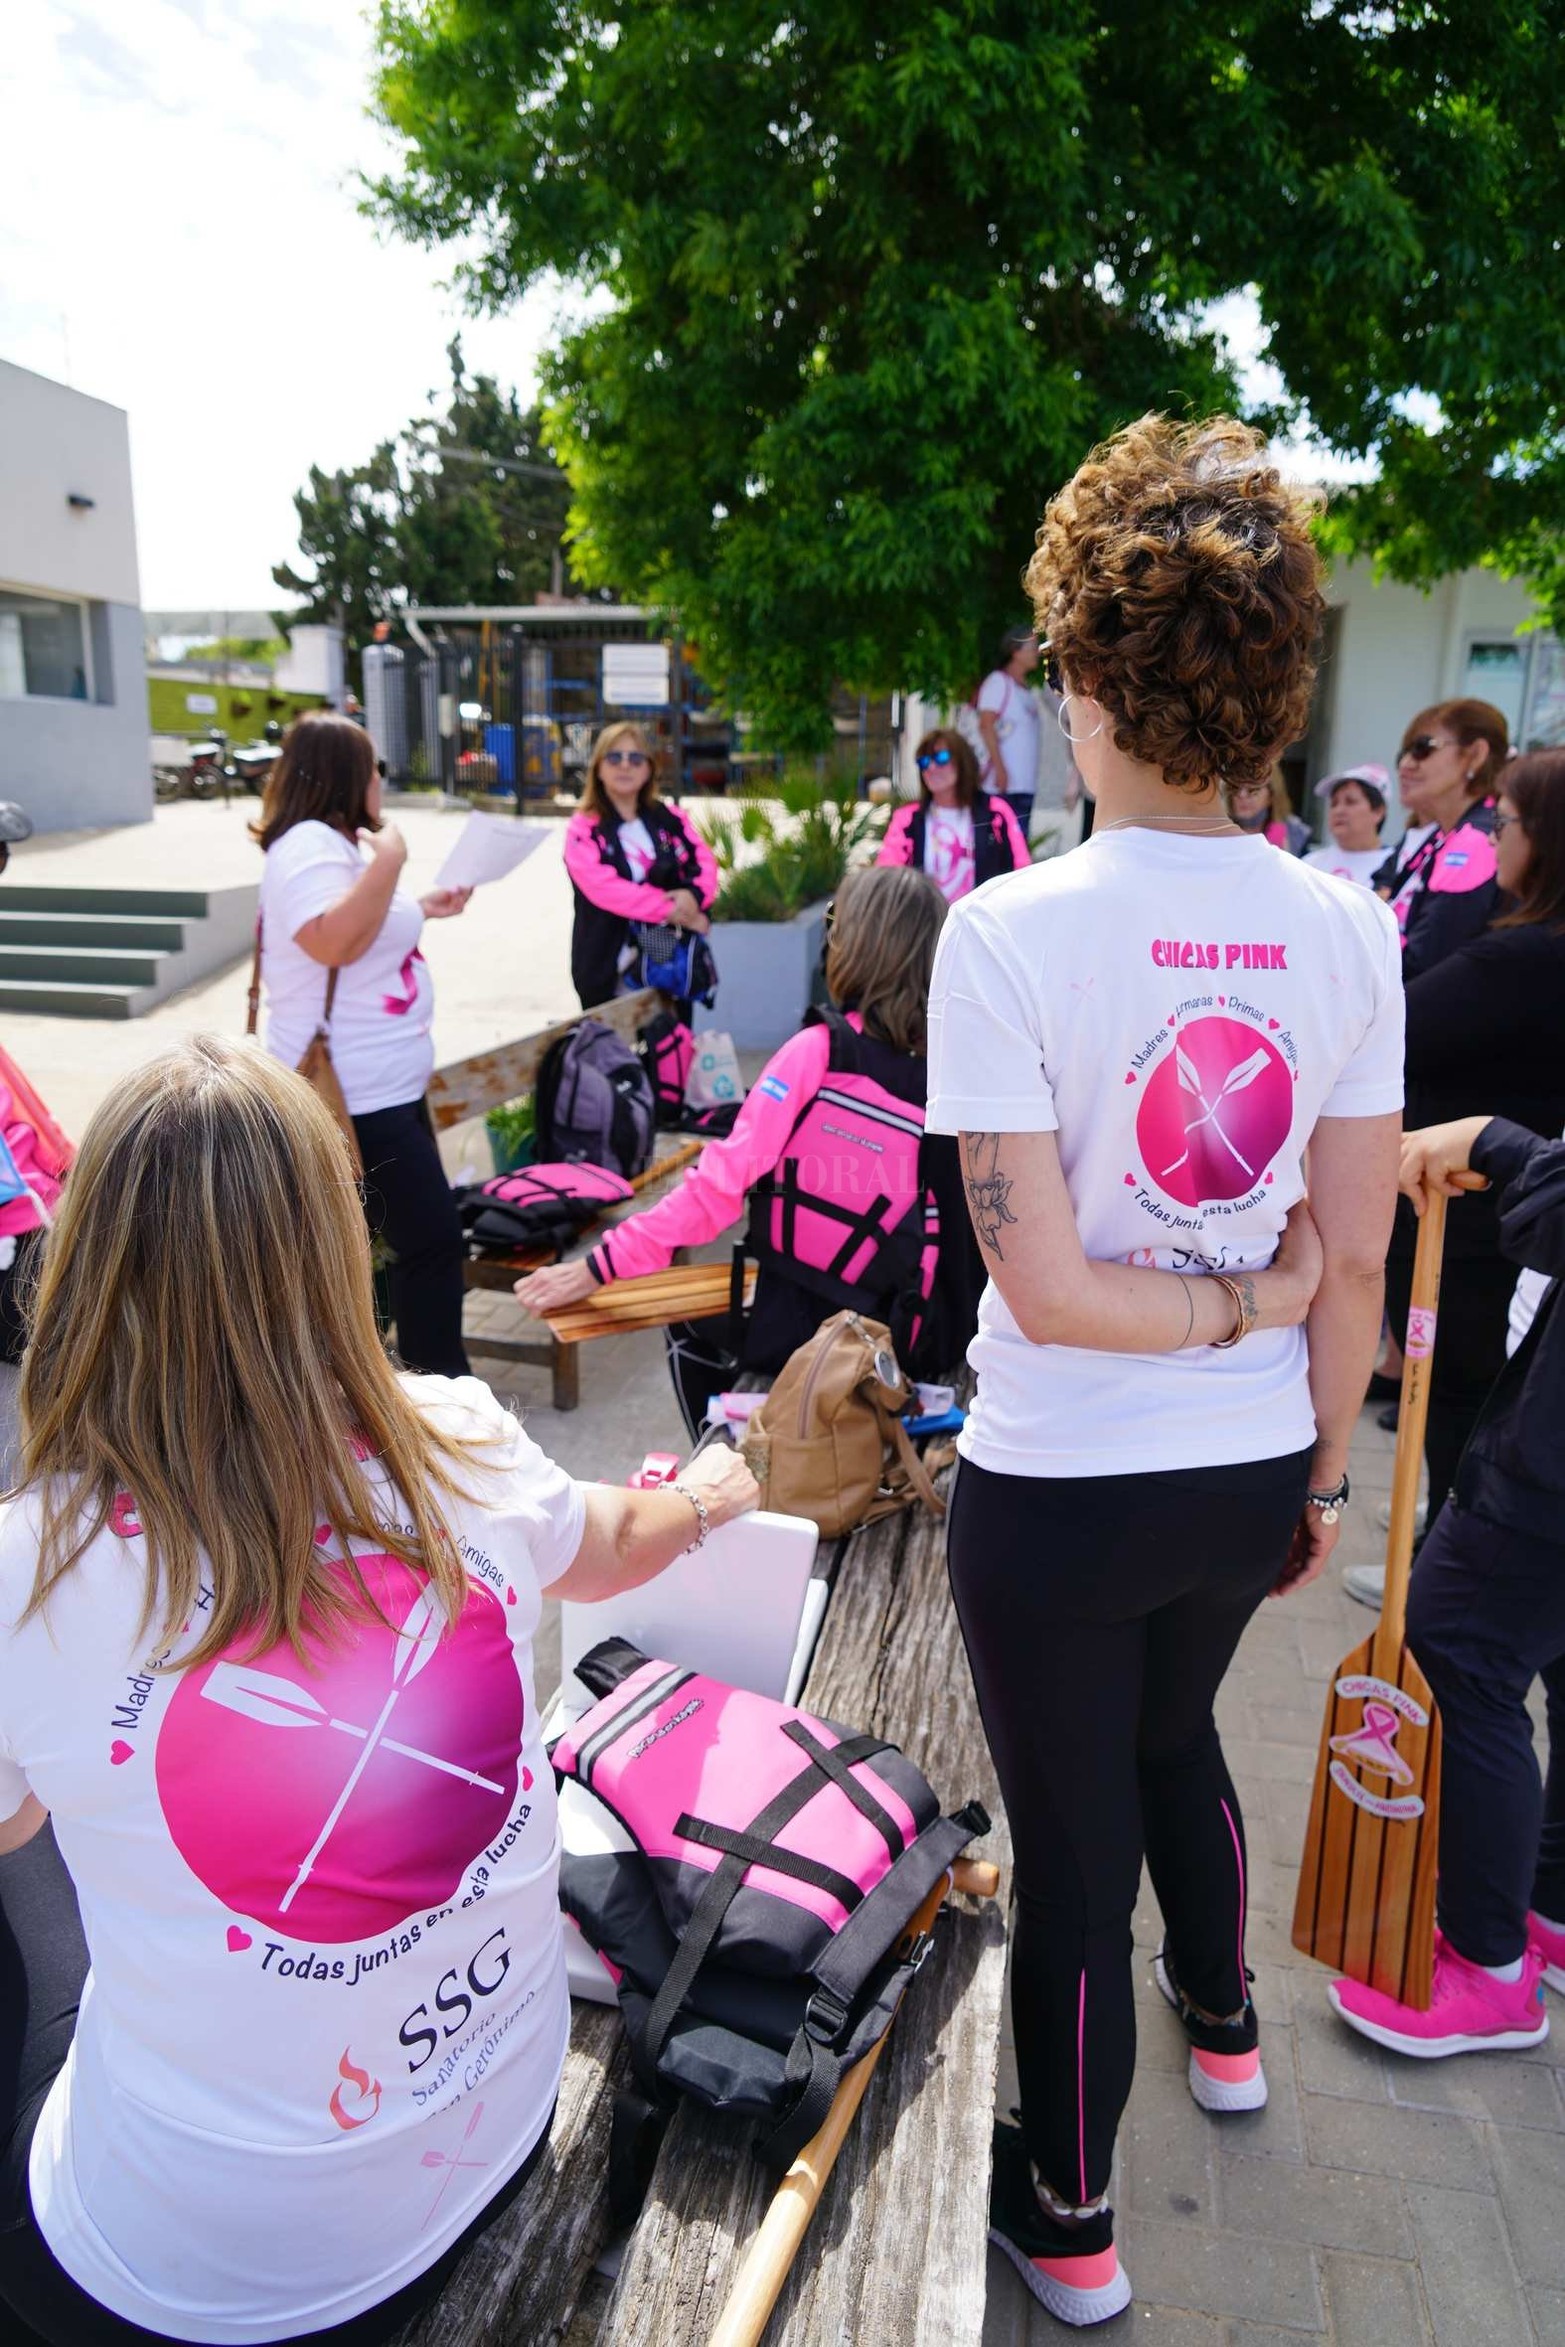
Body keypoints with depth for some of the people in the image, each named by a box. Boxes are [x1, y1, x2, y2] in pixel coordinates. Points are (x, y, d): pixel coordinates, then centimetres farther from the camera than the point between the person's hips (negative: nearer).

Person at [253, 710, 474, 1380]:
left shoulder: (333, 843, 16)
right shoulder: (309, 844, -17)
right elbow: (334, 942, -32)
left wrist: (423, 909, 20)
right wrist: (388, 858, -25)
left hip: (378, 1085, 11)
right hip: (355, 1093, -11)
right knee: (433, 1240, -7)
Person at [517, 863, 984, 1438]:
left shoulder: (818, 1051, -17)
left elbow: (721, 1182, -21)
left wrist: (597, 1267, -17)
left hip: (804, 1334, -3)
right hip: (916, 1342, 4)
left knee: (692, 1331, 29)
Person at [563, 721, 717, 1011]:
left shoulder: (670, 819, 10)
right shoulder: (584, 829, -4)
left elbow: (704, 861, 5)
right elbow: (603, 886, -17)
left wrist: (694, 895, -20)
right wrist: (671, 910, -21)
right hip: (609, 972, -4)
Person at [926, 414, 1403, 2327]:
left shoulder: (1010, 931, -20)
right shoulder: (1346, 929, -7)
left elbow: (1043, 1290, -23)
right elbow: (1357, 1265, -2)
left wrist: (1226, 1305, -7)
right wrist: (1322, 1467, 11)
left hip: (1059, 1488, -4)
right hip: (1248, 1473, 5)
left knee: (1073, 1849, 16)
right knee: (1175, 1733, 33)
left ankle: (1069, 2224, 42)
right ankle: (1222, 2022, 60)